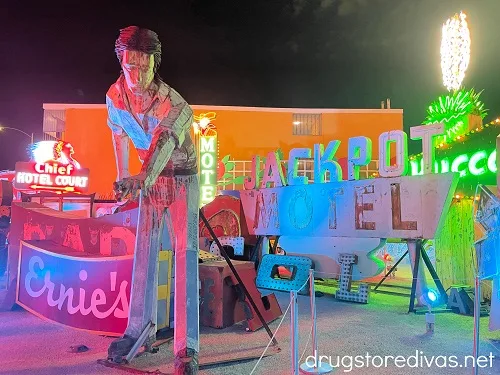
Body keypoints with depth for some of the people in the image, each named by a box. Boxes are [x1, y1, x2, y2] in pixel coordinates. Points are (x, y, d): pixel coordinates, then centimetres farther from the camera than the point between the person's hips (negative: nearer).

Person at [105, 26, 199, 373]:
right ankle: (139, 329, 21)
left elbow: (164, 143, -45)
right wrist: (123, 176, 12)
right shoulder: (115, 96, -9)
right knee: (145, 251, 6)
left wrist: (143, 178, -63)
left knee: (185, 253, -14)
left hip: (181, 178, -5)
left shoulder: (175, 105, -27)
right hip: (149, 180, 5)